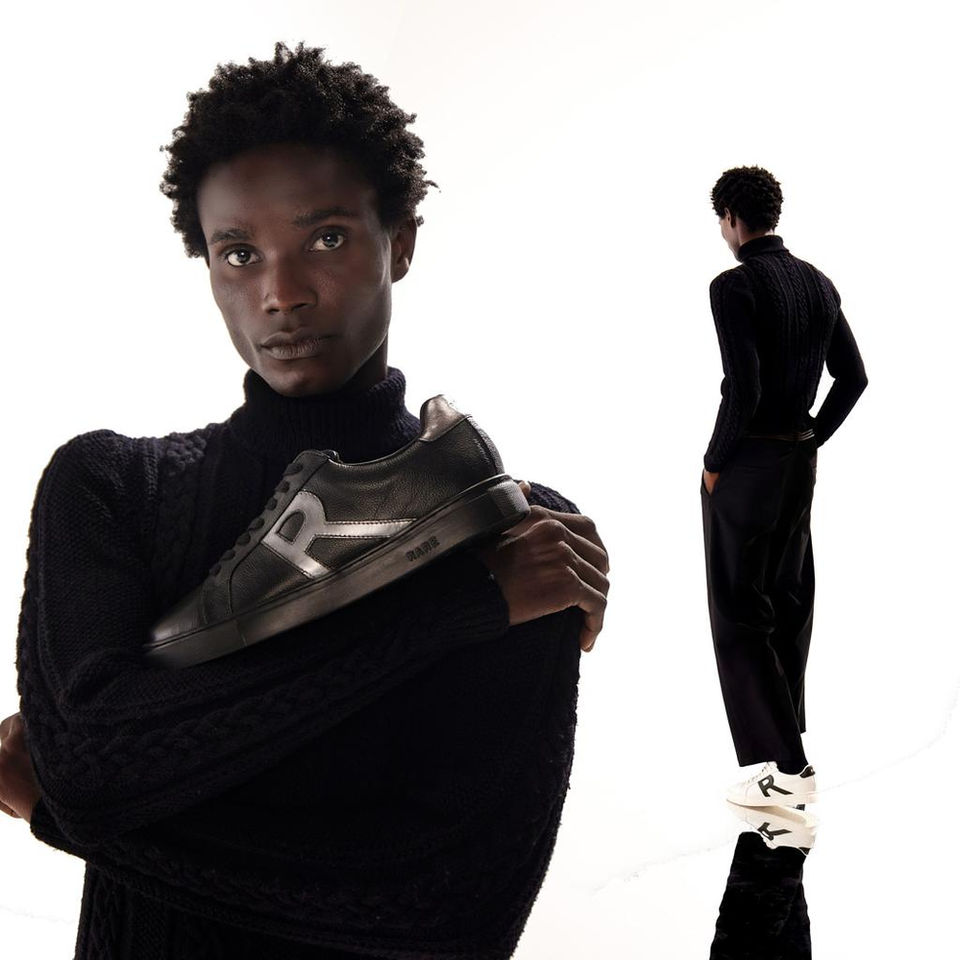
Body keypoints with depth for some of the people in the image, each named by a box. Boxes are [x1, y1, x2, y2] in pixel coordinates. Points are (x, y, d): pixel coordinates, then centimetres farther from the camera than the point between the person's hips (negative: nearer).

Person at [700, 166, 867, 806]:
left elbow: (743, 388, -23)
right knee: (789, 604, 17)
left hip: (746, 465, -8)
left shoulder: (734, 286, -16)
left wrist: (715, 463, -10)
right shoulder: (818, 284, 7)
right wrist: (811, 438, 16)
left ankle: (785, 766, 0)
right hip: (801, 464, 8)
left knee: (740, 614, -1)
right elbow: (853, 377, 10)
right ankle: (785, 734, 28)